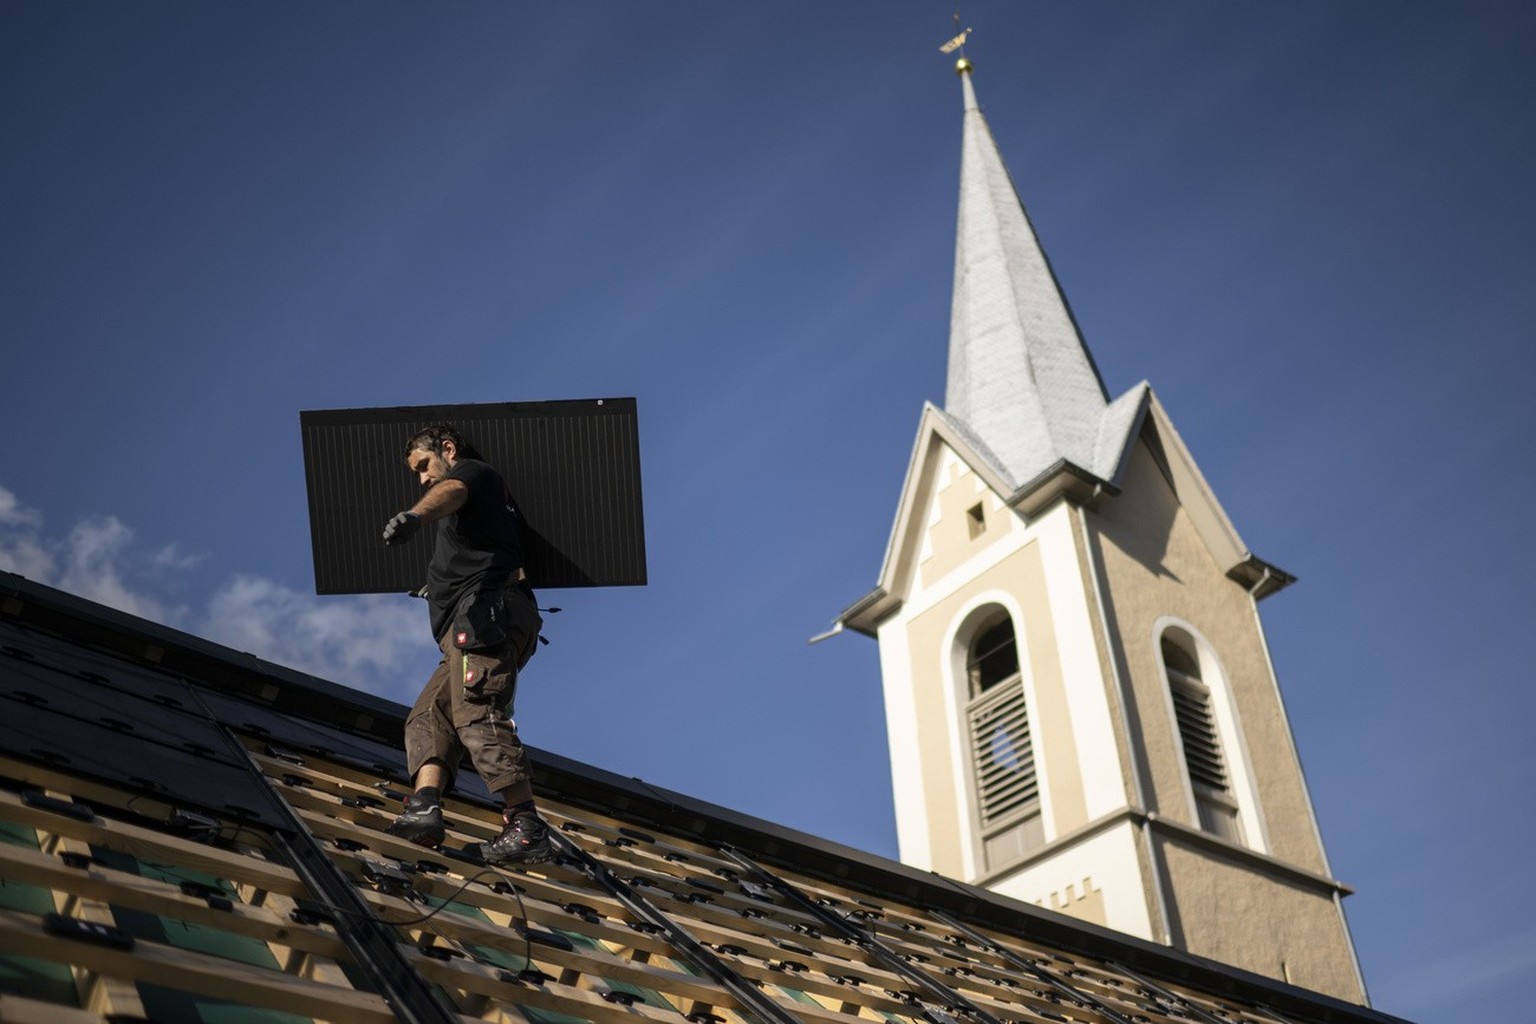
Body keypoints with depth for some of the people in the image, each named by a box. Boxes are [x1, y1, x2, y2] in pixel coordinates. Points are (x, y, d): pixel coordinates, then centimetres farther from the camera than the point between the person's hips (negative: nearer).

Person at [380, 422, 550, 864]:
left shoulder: (471, 471, 8)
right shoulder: (492, 495, 36)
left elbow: (450, 492, -18)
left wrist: (414, 515, -39)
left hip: (487, 610, -11)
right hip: (476, 625, 11)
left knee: (477, 715, -23)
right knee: (428, 715, 3)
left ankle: (527, 828, -30)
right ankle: (424, 810, -15)